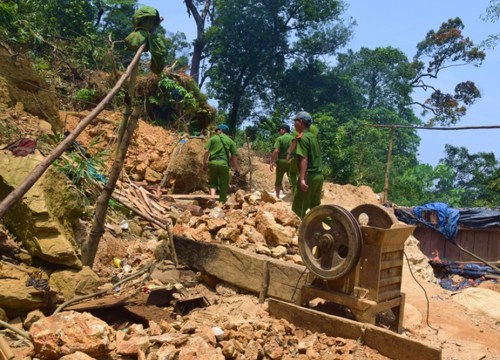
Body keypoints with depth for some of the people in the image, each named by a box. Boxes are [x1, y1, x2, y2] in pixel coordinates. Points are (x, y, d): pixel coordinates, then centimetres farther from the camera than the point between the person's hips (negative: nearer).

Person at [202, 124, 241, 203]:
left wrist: (204, 164, 7)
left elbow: (206, 152, 1)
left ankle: (212, 195, -6)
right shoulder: (230, 141, 12)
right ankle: (222, 202, 7)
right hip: (224, 163, -1)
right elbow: (234, 156, 5)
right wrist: (236, 169, 9)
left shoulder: (213, 138, 11)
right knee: (223, 185, 8)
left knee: (213, 182, 19)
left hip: (213, 162, 1)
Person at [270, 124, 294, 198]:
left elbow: (276, 151, -16)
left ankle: (277, 196, 19)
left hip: (281, 161, -2)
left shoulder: (280, 138, -6)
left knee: (278, 180, 12)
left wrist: (272, 162, -14)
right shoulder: (293, 139, 5)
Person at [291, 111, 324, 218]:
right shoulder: (313, 136, 15)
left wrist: (302, 178, -27)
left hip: (309, 176, -9)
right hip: (319, 175, 9)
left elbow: (304, 159, -21)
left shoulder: (302, 137, -10)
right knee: (315, 206, 15)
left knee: (298, 208, -3)